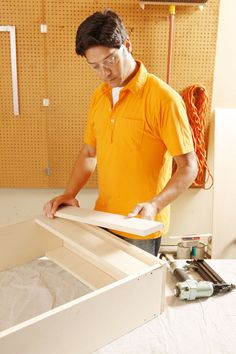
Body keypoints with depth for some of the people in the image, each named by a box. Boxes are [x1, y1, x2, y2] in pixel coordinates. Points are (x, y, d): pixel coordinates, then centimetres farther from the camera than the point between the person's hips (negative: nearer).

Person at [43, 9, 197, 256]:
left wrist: (155, 205, -29)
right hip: (103, 218, 6)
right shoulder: (99, 96, 3)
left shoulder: (164, 99, -18)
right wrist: (69, 194, -2)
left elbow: (188, 167, -16)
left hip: (141, 227, -5)